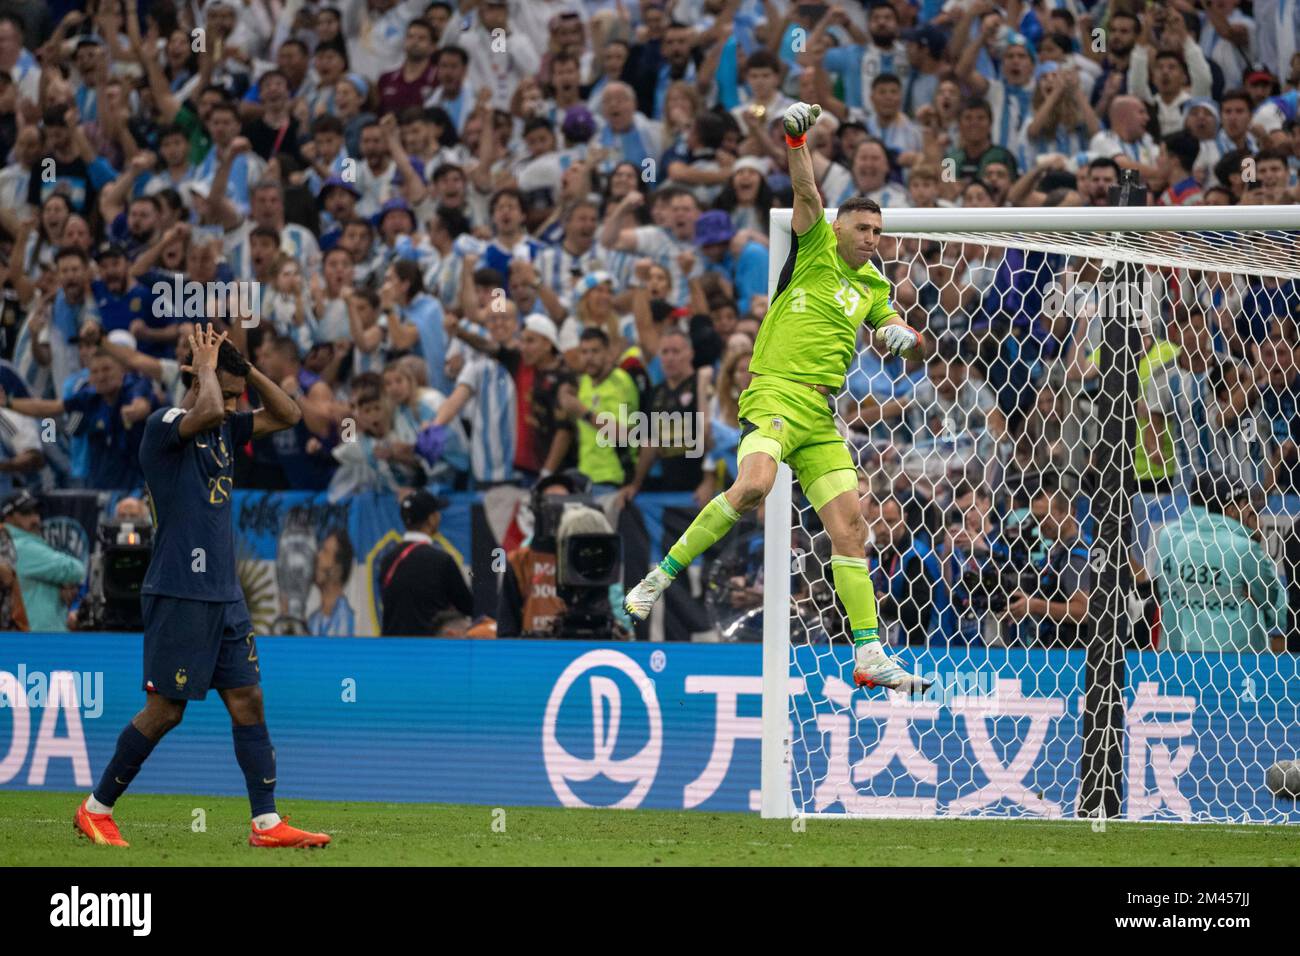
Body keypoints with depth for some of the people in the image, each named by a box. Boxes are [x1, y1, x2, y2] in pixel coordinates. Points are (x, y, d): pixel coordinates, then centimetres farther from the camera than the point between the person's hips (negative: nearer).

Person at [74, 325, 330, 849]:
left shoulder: (225, 430, 14)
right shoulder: (163, 426, -11)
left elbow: (287, 414, 18)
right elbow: (208, 411, -32)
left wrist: (243, 367, 6)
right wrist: (208, 366, -13)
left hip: (225, 596, 8)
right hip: (179, 594, -8)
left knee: (247, 701, 3)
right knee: (165, 711, -4)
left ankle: (266, 823, 3)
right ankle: (96, 810, 9)